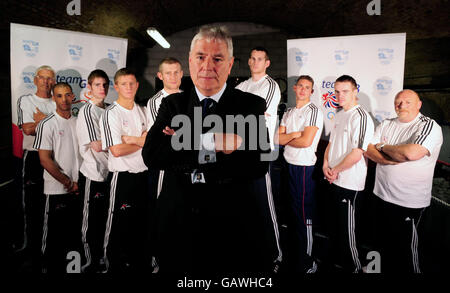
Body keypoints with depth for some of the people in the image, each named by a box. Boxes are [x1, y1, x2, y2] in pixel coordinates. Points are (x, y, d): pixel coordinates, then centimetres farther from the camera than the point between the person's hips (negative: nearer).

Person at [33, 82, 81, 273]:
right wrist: (68, 183, -10)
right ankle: (51, 268, 23)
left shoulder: (79, 122, 9)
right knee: (54, 236, 6)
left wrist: (79, 182, 2)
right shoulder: (47, 125, -7)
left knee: (76, 234, 14)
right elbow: (45, 160, -11)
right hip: (57, 191, -5)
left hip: (78, 190, 5)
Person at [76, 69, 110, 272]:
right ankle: (91, 262, 22)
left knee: (104, 218, 18)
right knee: (91, 220, 6)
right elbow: (96, 145, -18)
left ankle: (102, 256, 35)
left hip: (108, 171, 7)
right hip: (93, 174, -7)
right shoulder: (87, 111, -11)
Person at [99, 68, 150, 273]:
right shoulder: (111, 113, -10)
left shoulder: (141, 111, 11)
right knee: (119, 225, 5)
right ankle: (112, 265, 25)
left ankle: (140, 263, 32)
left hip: (143, 173, 6)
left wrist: (130, 139, -11)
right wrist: (142, 142, -5)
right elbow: (117, 150, -18)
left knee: (142, 222, 15)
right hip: (122, 175, -6)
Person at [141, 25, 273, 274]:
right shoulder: (172, 104, 4)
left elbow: (258, 165, -16)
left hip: (234, 231, -1)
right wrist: (209, 142, -22)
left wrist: (184, 145, -15)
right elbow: (151, 155, -10)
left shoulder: (251, 105, -3)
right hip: (178, 227, 2)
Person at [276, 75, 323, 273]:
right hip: (290, 164, 7)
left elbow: (306, 141, -18)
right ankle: (295, 251, 34)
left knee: (304, 214, -1)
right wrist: (295, 134, -12)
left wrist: (287, 138, -3)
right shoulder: (289, 113, 14)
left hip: (305, 167, -7)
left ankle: (306, 262, 13)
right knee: (295, 210, 17)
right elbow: (278, 139, 4)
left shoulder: (313, 112, -8)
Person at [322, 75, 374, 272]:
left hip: (349, 183, -8)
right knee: (334, 226, 21)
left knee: (346, 231, 4)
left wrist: (335, 170, -11)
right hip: (334, 181, 9)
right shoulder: (339, 115, 12)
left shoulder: (360, 117, -16)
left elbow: (357, 153, -21)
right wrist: (326, 164, 2)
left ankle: (354, 267, 25)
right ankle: (336, 261, 40)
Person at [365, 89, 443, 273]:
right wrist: (392, 158, -17)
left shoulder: (429, 126, -10)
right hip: (382, 195, 6)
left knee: (405, 248, 7)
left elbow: (411, 153, -27)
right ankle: (386, 269, 39)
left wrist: (383, 147, -11)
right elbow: (368, 150, 0)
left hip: (408, 203, -5)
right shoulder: (386, 125, 8)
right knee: (384, 242, 20)